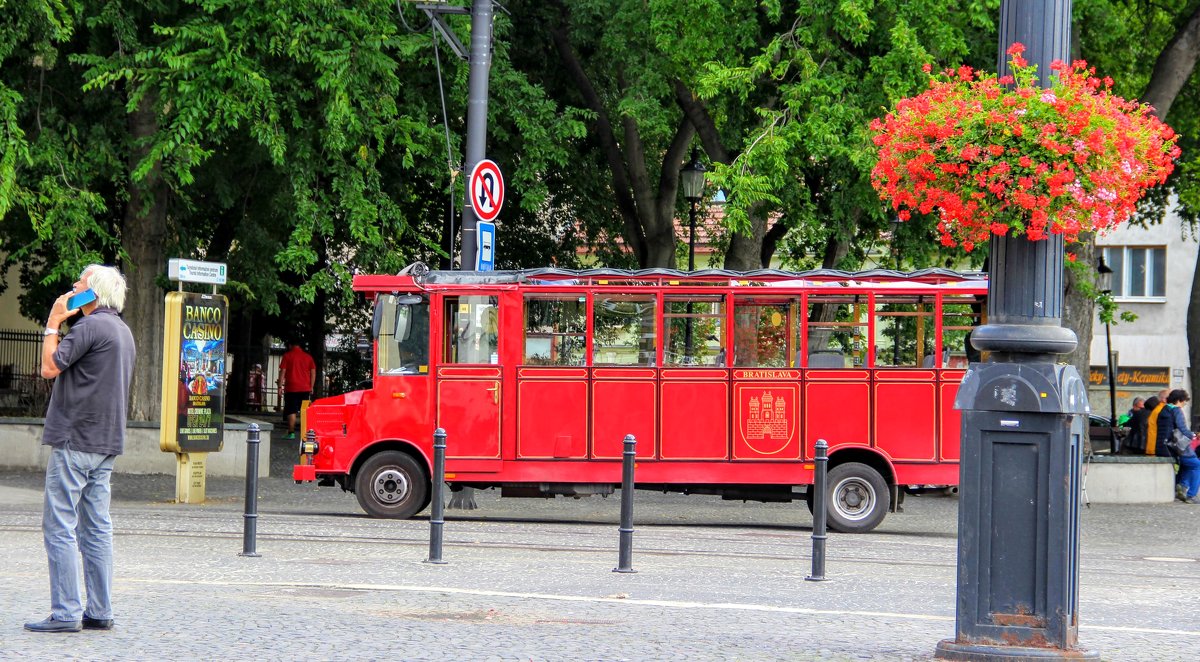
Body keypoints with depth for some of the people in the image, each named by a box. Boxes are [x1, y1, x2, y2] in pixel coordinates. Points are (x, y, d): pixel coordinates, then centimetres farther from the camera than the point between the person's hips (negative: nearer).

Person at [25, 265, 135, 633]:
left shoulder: (91, 326, -14)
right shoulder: (123, 331, 17)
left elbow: (50, 368, -15)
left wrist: (53, 323, -6)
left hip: (76, 440, -9)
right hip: (106, 442, 9)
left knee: (60, 527, -7)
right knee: (96, 529, 10)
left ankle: (65, 613, -10)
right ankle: (99, 612, 10)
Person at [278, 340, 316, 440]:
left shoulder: (287, 356, -1)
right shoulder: (308, 357, 10)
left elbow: (282, 372, -5)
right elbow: (313, 372, 9)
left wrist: (280, 386, -3)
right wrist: (311, 387, 14)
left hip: (291, 388, -3)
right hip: (305, 388, 3)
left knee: (291, 412, -3)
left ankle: (291, 433, -9)